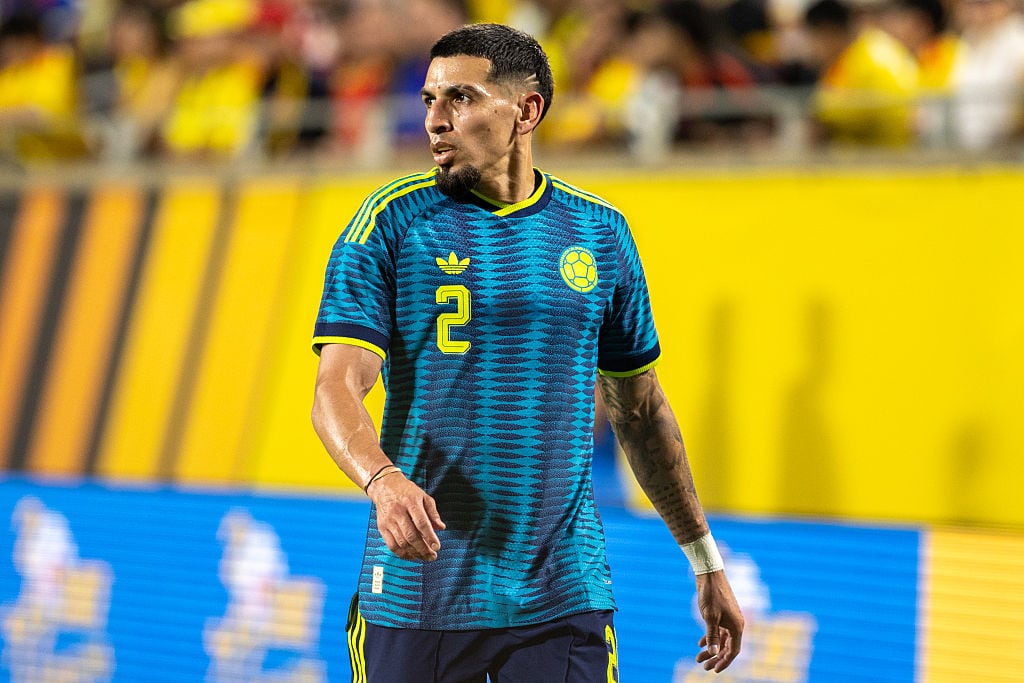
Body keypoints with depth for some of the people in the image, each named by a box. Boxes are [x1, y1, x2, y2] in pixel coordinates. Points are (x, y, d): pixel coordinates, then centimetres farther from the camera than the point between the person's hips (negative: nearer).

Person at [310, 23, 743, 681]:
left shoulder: (599, 231, 7)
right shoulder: (393, 221, -2)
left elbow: (639, 410, 16)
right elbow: (337, 390, -11)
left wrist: (707, 562, 17)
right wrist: (383, 480, -32)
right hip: (415, 596, -1)